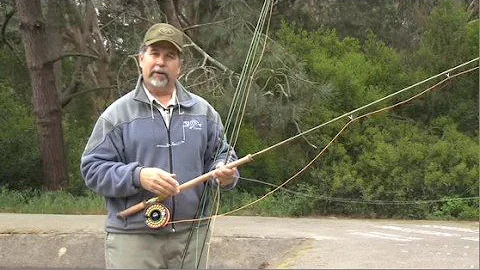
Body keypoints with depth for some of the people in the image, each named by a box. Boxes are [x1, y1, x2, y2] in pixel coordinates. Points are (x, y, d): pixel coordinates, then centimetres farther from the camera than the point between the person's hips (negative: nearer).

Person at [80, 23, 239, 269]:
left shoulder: (203, 111, 8)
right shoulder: (117, 114, -1)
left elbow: (221, 155, 14)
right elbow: (93, 168, -4)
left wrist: (225, 173, -9)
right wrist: (137, 176, -21)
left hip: (191, 235, 3)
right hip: (133, 238, -3)